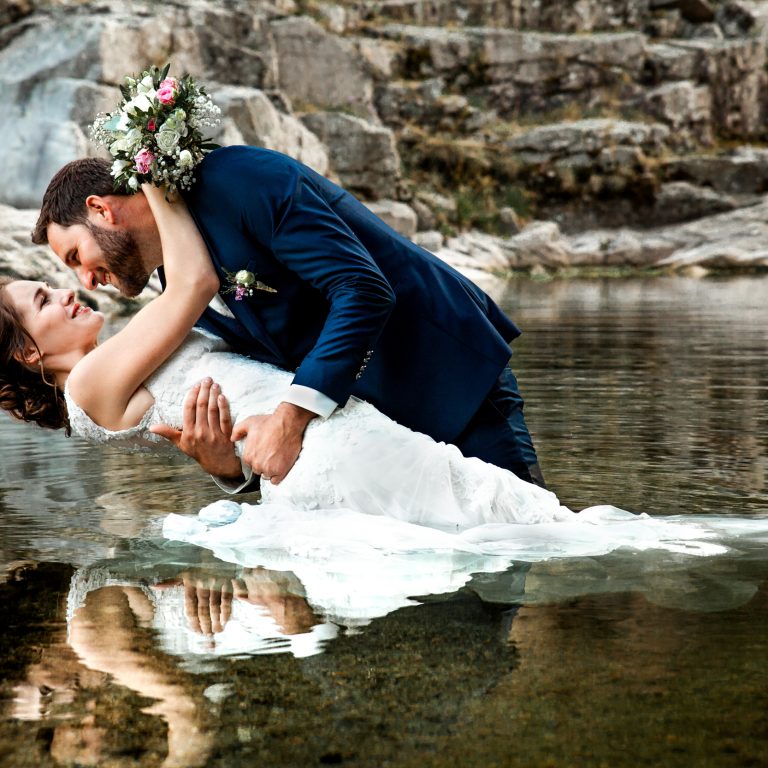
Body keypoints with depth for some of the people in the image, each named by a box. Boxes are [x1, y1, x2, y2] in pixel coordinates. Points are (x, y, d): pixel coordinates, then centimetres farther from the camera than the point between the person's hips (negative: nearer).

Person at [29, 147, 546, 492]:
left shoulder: (236, 178, -19)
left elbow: (364, 291, -27)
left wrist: (291, 417, -31)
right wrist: (222, 456, -16)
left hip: (452, 375, -8)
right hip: (373, 412, 8)